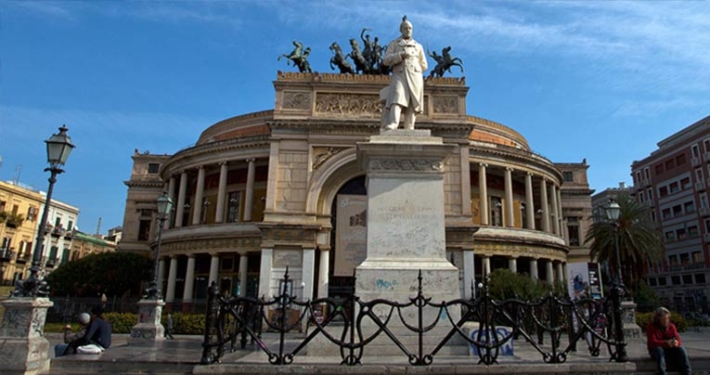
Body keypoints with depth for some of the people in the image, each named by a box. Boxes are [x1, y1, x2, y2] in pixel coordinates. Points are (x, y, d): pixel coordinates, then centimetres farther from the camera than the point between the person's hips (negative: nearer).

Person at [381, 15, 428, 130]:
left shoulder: (418, 46, 22)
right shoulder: (393, 44, 15)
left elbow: (424, 65, 22)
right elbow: (386, 60, 1)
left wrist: (412, 69, 12)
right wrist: (401, 55, -11)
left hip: (415, 77, 3)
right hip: (399, 76, -3)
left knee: (412, 104, -7)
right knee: (396, 99, -25)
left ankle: (409, 129, -11)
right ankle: (392, 125, -41)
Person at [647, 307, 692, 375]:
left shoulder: (671, 326, 1)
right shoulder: (651, 327, -11)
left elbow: (678, 339, -7)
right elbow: (652, 342, -22)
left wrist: (676, 343, -33)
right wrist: (666, 343, -39)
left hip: (670, 350, 4)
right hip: (656, 351, -3)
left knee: (681, 349, -25)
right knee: (659, 349, -36)